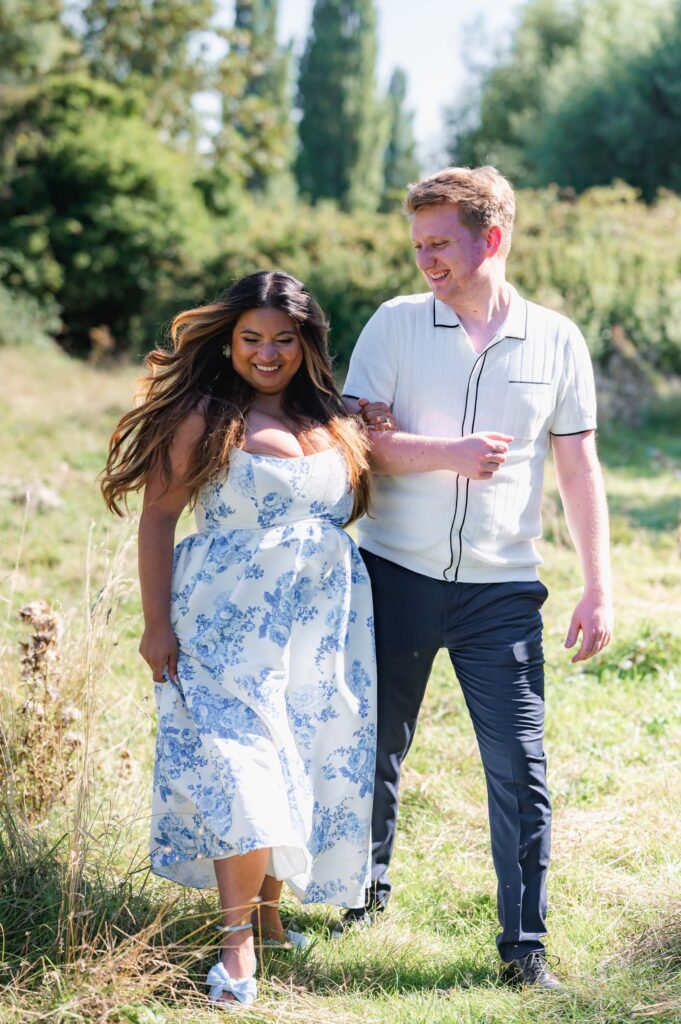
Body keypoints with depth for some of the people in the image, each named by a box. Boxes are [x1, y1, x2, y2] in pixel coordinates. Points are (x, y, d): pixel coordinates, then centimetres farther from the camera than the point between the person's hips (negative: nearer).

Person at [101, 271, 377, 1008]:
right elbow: (158, 516, -7)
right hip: (234, 628, -6)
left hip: (324, 631, 6)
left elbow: (354, 508, 23)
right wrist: (157, 623, -12)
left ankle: (272, 910, 25)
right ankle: (238, 944, -3)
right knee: (244, 775, -11)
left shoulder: (334, 422, 12)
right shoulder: (206, 418, -5)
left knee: (306, 773, 8)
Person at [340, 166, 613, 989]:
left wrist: (598, 589, 2)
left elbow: (579, 467, 5)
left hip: (502, 590, 0)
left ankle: (525, 944, 9)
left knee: (519, 766, -3)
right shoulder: (396, 324, 1)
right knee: (376, 748, 13)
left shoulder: (556, 341, 3)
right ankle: (364, 888, 36)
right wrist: (448, 454, -18)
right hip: (395, 574, 1)